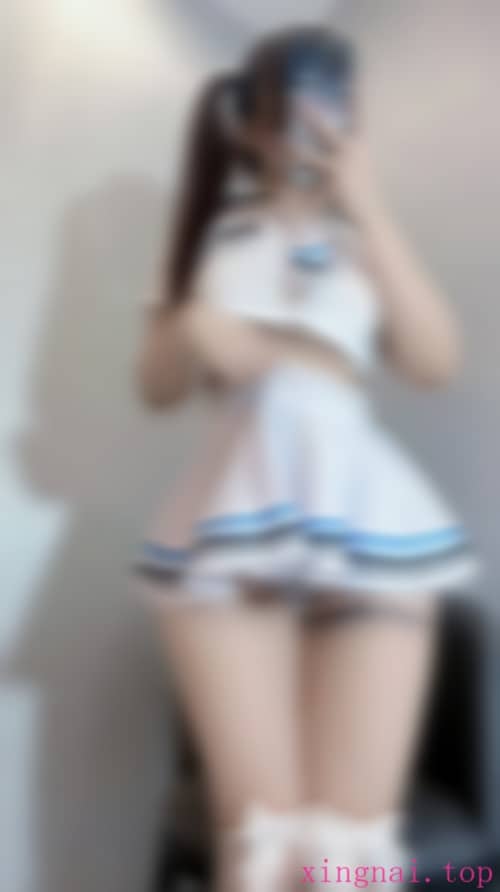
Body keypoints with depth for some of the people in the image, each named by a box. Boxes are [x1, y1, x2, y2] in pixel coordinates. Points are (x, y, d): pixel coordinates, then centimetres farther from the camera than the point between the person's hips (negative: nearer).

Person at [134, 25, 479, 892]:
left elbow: (436, 361, 4)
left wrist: (368, 213, 1)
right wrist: (192, 330, -5)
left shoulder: (361, 233, 20)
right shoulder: (212, 229, 20)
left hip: (361, 507, 1)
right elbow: (157, 385, 18)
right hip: (234, 515, 0)